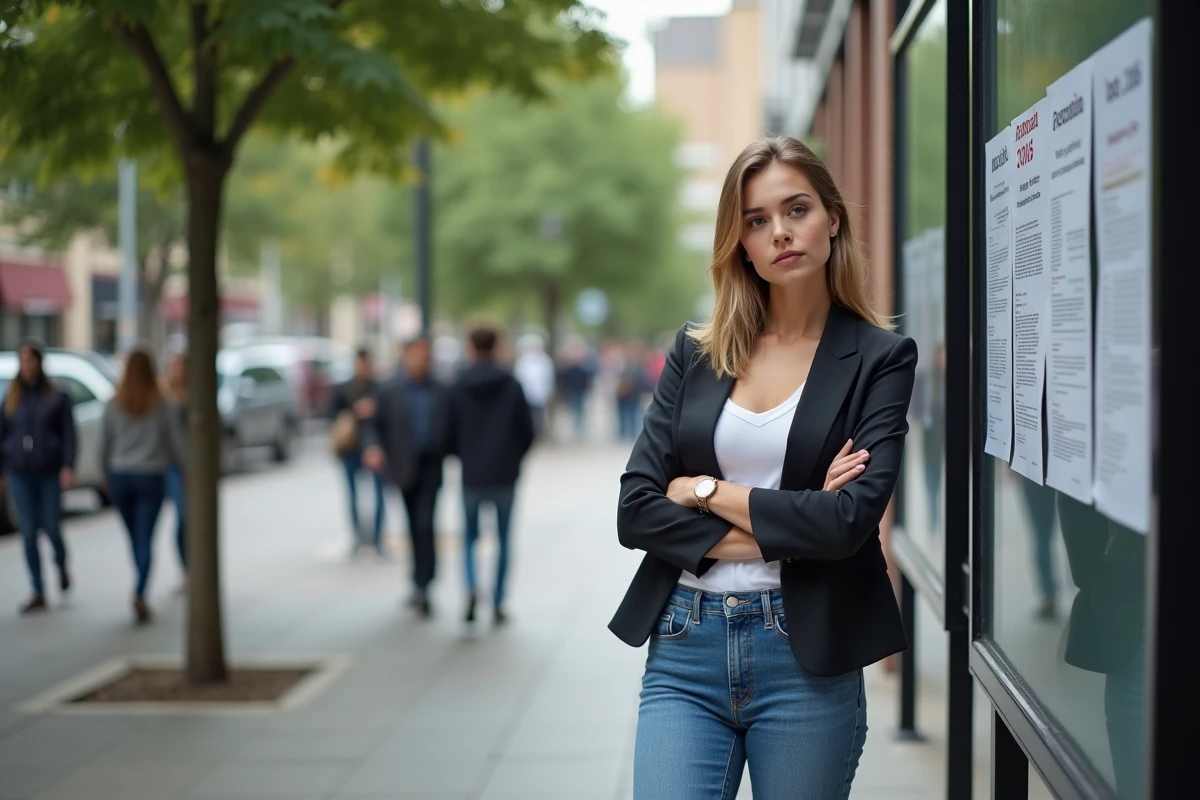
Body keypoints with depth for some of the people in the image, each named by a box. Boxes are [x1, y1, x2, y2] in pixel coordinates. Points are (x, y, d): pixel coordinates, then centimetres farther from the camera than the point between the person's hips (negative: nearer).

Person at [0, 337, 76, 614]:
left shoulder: (57, 397, -1)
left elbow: (68, 435, -3)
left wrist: (68, 468, -12)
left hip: (49, 473, -2)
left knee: (52, 527, -4)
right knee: (29, 532, 0)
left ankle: (61, 564, 31)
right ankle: (38, 592, 6)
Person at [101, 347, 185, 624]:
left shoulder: (113, 405, -2)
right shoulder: (161, 405, -6)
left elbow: (104, 445, 3)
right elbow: (176, 443, -1)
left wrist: (108, 471, 20)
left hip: (120, 476, 2)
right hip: (151, 477, -2)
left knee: (135, 538, 17)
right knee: (145, 541, -3)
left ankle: (141, 592, 28)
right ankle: (139, 595, -21)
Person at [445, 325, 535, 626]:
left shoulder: (458, 386, -6)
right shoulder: (511, 385, -6)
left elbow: (449, 434, -2)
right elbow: (527, 431, -4)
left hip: (472, 476, 0)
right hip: (505, 475, 0)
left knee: (470, 537, 15)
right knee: (503, 541, 10)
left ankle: (472, 587, -10)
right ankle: (498, 605, 10)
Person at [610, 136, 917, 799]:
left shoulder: (879, 358, -1)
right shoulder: (695, 353, 8)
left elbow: (849, 519, -13)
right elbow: (634, 511, 0)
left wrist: (706, 491, -4)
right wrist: (783, 530, -9)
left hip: (807, 659, -2)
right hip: (685, 649, 2)